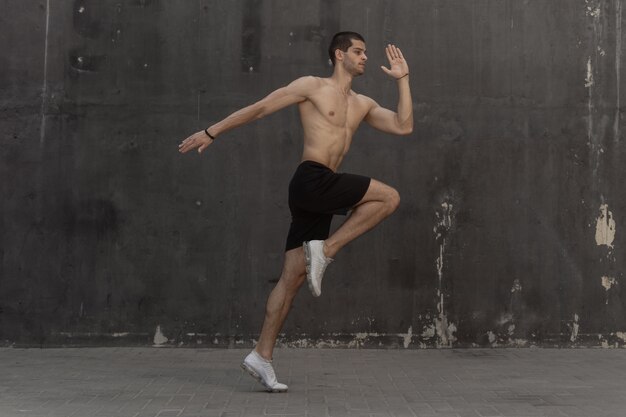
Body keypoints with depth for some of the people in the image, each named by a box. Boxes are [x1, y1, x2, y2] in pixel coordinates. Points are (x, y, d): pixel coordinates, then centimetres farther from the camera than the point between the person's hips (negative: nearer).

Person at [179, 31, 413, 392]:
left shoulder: (363, 105, 24)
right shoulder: (313, 86, 4)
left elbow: (404, 126, 16)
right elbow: (259, 109, 4)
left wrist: (402, 79, 17)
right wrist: (212, 132, 3)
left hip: (318, 192, 7)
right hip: (312, 180, -7)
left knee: (294, 277, 2)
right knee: (389, 197, -11)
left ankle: (262, 356, 4)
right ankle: (326, 249, -8)